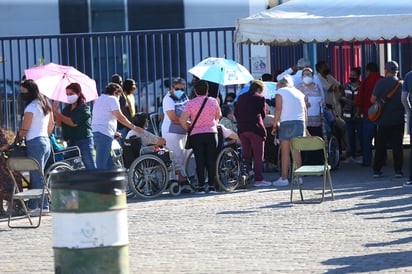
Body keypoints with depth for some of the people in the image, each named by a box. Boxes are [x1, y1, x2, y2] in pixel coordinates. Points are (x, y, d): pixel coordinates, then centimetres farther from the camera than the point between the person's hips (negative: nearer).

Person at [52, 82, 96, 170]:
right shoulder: (67, 108, 13)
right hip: (71, 143, 7)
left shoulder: (84, 108, -7)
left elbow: (73, 123, -17)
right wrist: (55, 112, -7)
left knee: (90, 168, -8)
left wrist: (57, 113, -12)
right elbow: (60, 124, 9)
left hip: (84, 142, -7)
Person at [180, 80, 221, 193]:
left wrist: (188, 128, 7)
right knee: (211, 160, 5)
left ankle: (201, 186, 0)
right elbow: (218, 116, 18)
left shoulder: (191, 103, -4)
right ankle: (211, 185, 4)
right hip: (211, 133, 1)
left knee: (200, 161, 1)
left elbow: (182, 120, -10)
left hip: (196, 134, -1)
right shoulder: (213, 101, 2)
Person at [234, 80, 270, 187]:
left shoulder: (241, 97, 14)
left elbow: (236, 113, 15)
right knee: (258, 155, -2)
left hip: (242, 129, 5)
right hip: (255, 128, -5)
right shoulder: (260, 98, -1)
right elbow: (263, 114, 2)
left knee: (245, 155, 12)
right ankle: (258, 179, -6)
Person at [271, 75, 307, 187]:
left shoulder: (280, 91, 4)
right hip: (300, 123, 5)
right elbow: (305, 111, 15)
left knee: (285, 152, -1)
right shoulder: (299, 93, 18)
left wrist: (275, 125, -4)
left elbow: (278, 109, -7)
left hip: (287, 123, -5)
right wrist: (305, 128, 19)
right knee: (296, 151, 10)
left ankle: (284, 178, -3)